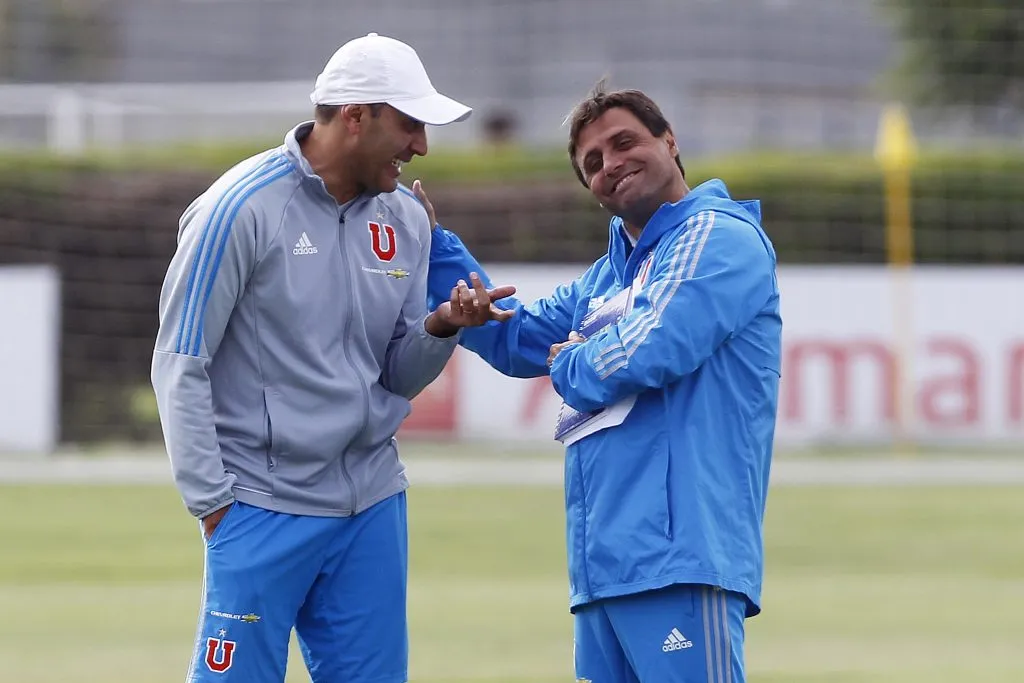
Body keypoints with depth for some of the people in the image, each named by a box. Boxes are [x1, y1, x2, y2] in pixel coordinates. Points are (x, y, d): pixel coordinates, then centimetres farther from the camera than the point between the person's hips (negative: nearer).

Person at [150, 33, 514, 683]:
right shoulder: (243, 208, -10)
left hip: (372, 505, 6)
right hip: (262, 506, -6)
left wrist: (439, 330, -9)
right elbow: (181, 367, -8)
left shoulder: (405, 221, 7)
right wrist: (213, 502, -10)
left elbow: (398, 378, 13)